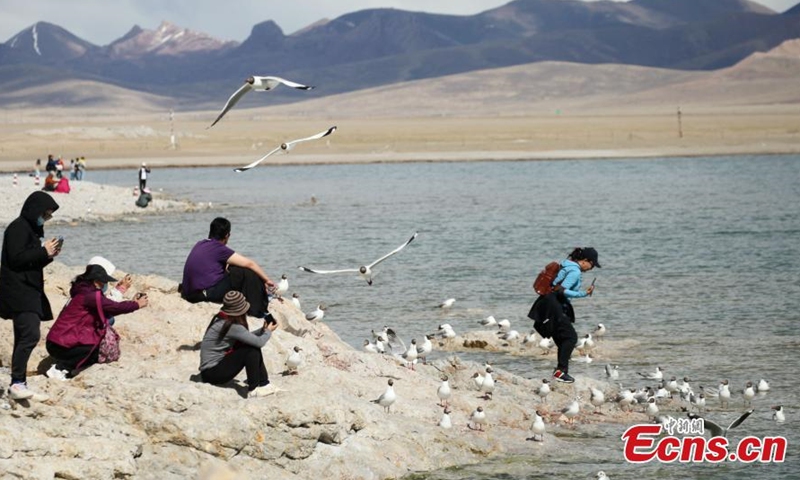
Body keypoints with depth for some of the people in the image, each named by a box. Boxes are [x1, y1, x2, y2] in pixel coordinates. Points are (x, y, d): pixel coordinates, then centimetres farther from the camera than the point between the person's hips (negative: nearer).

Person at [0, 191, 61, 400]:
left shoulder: (34, 229, 18)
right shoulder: (18, 228, -11)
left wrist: (49, 254, 5)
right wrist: (44, 252, -15)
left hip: (31, 292, 10)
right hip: (18, 291, -10)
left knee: (24, 338, 9)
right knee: (30, 334, -20)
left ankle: (18, 385, 12)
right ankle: (17, 383, -22)